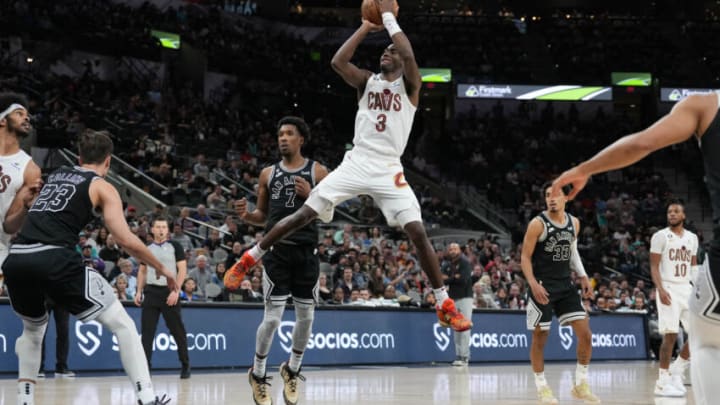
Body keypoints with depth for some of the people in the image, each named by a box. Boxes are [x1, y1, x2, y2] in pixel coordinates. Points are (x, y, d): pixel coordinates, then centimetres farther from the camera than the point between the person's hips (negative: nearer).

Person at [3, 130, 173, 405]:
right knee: (122, 325, 6)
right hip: (54, 260, -5)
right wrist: (162, 269, 12)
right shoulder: (101, 187, 12)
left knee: (33, 330, 33)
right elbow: (125, 240, 2)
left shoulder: (55, 175, 28)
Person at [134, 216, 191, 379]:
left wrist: (175, 291, -14)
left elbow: (182, 270, -4)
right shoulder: (147, 248, 13)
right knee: (147, 330, -2)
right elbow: (142, 271, 20)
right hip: (151, 292, 3)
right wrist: (139, 291, 10)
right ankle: (145, 365, 0)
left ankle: (185, 365, 10)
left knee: (177, 330, 0)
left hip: (169, 292, -3)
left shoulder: (174, 246, 1)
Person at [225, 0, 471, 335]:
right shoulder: (367, 81, 13)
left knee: (417, 232, -13)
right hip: (356, 163, 2)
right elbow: (338, 62, -6)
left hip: (388, 170, -2)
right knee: (303, 214, -3)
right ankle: (248, 260, 10)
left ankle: (445, 305, -5)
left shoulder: (409, 85, 4)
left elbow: (409, 54, -17)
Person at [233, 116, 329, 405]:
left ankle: (292, 370, 27)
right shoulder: (268, 174, 9)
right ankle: (258, 374, 11)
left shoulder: (317, 172, 3)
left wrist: (310, 195, -16)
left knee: (306, 317, 6)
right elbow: (262, 216, 15)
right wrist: (246, 216, -7)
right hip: (277, 251, 0)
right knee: (272, 317, -7)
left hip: (306, 251, 0)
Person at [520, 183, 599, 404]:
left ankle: (581, 384, 12)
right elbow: (525, 257, -11)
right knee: (540, 337, 1)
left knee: (585, 334, 0)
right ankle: (542, 386, 14)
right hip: (543, 286, -5)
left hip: (565, 285, 5)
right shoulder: (538, 224, -12)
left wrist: (583, 277, 9)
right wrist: (533, 284, -23)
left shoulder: (574, 223, 5)